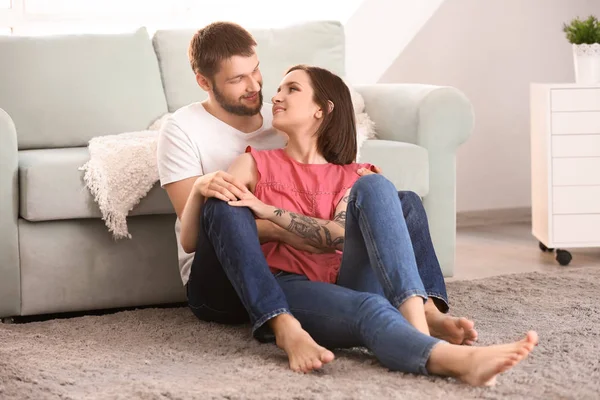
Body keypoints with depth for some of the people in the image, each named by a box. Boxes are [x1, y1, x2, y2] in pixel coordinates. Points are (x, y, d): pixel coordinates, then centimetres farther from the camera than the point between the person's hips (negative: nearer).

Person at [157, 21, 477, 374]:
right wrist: (276, 230, -27)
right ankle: (284, 326, -52)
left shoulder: (280, 121, 14)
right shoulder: (183, 129, -4)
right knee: (223, 206, -37)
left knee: (405, 202, -6)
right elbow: (190, 238, -13)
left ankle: (427, 311, -33)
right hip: (223, 287, -5)